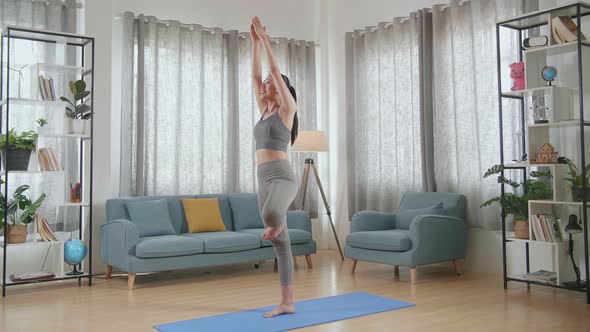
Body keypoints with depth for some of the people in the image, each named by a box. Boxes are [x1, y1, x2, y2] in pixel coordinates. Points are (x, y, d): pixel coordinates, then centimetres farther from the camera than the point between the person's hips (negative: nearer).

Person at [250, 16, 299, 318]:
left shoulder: (287, 109, 1)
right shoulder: (265, 112, 20)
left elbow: (274, 69, -4)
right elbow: (255, 75, 19)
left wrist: (264, 37, 1)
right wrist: (254, 42, 18)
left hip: (283, 177, -8)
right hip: (264, 180, 8)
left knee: (271, 215, -41)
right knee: (280, 244, 7)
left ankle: (276, 225, -2)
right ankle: (287, 303, 12)